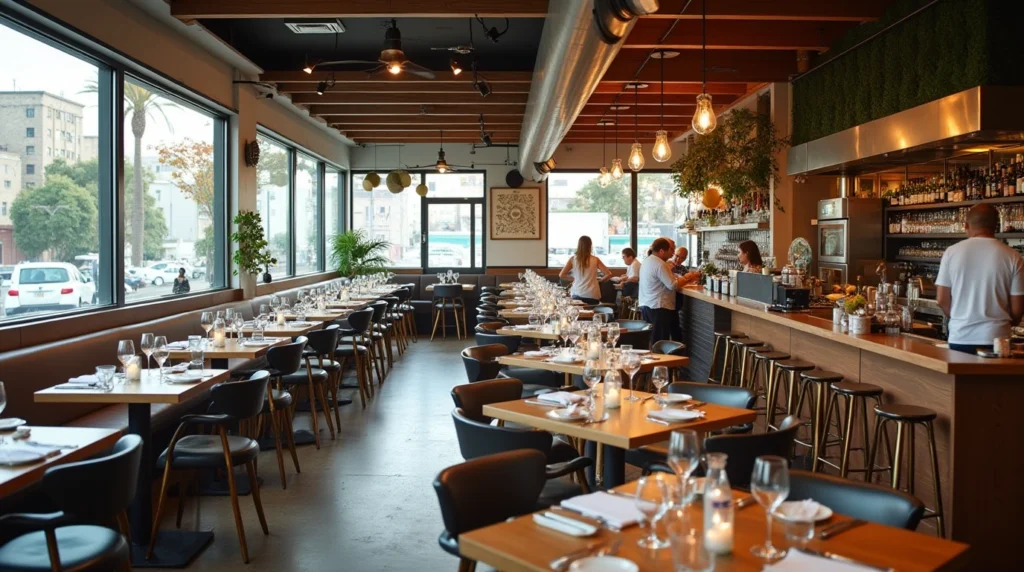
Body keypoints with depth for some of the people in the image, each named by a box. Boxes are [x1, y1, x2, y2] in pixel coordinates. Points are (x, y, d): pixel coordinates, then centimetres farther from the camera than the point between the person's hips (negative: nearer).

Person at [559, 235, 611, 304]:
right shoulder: (595, 260, 1)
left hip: (578, 295, 0)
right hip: (593, 296, 0)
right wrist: (599, 281, 17)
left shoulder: (573, 259, 0)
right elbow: (609, 274, 1)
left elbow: (561, 275, -1)